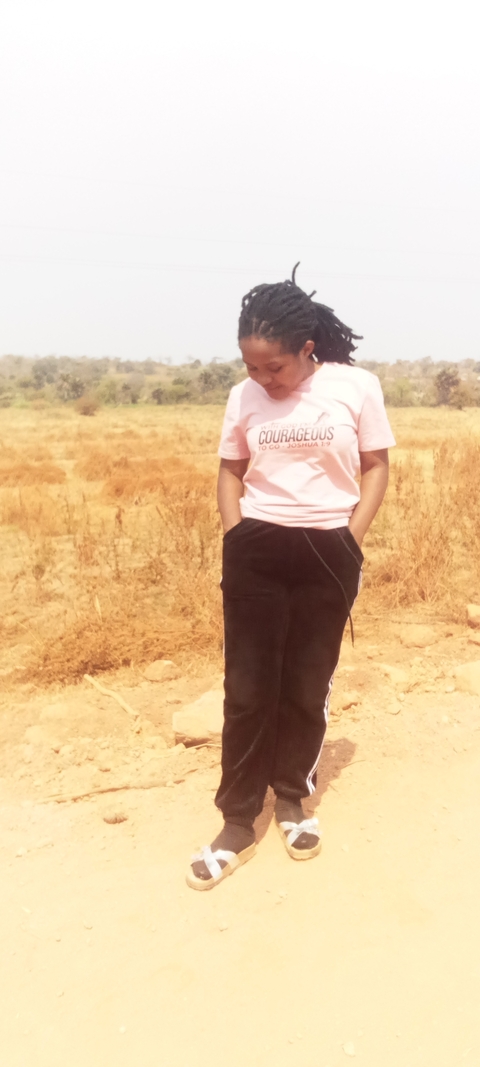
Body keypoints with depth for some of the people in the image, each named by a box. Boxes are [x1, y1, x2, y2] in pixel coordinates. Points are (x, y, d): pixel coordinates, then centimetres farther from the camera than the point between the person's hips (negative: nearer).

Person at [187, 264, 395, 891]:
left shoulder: (357, 387, -4)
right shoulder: (244, 397, 1)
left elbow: (376, 466, 1)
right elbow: (230, 470, 10)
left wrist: (351, 540, -7)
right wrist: (234, 533, -2)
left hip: (327, 554, -1)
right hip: (254, 552, 1)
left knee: (307, 685, 9)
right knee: (247, 687, 4)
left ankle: (292, 800, 32)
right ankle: (237, 823, 18)